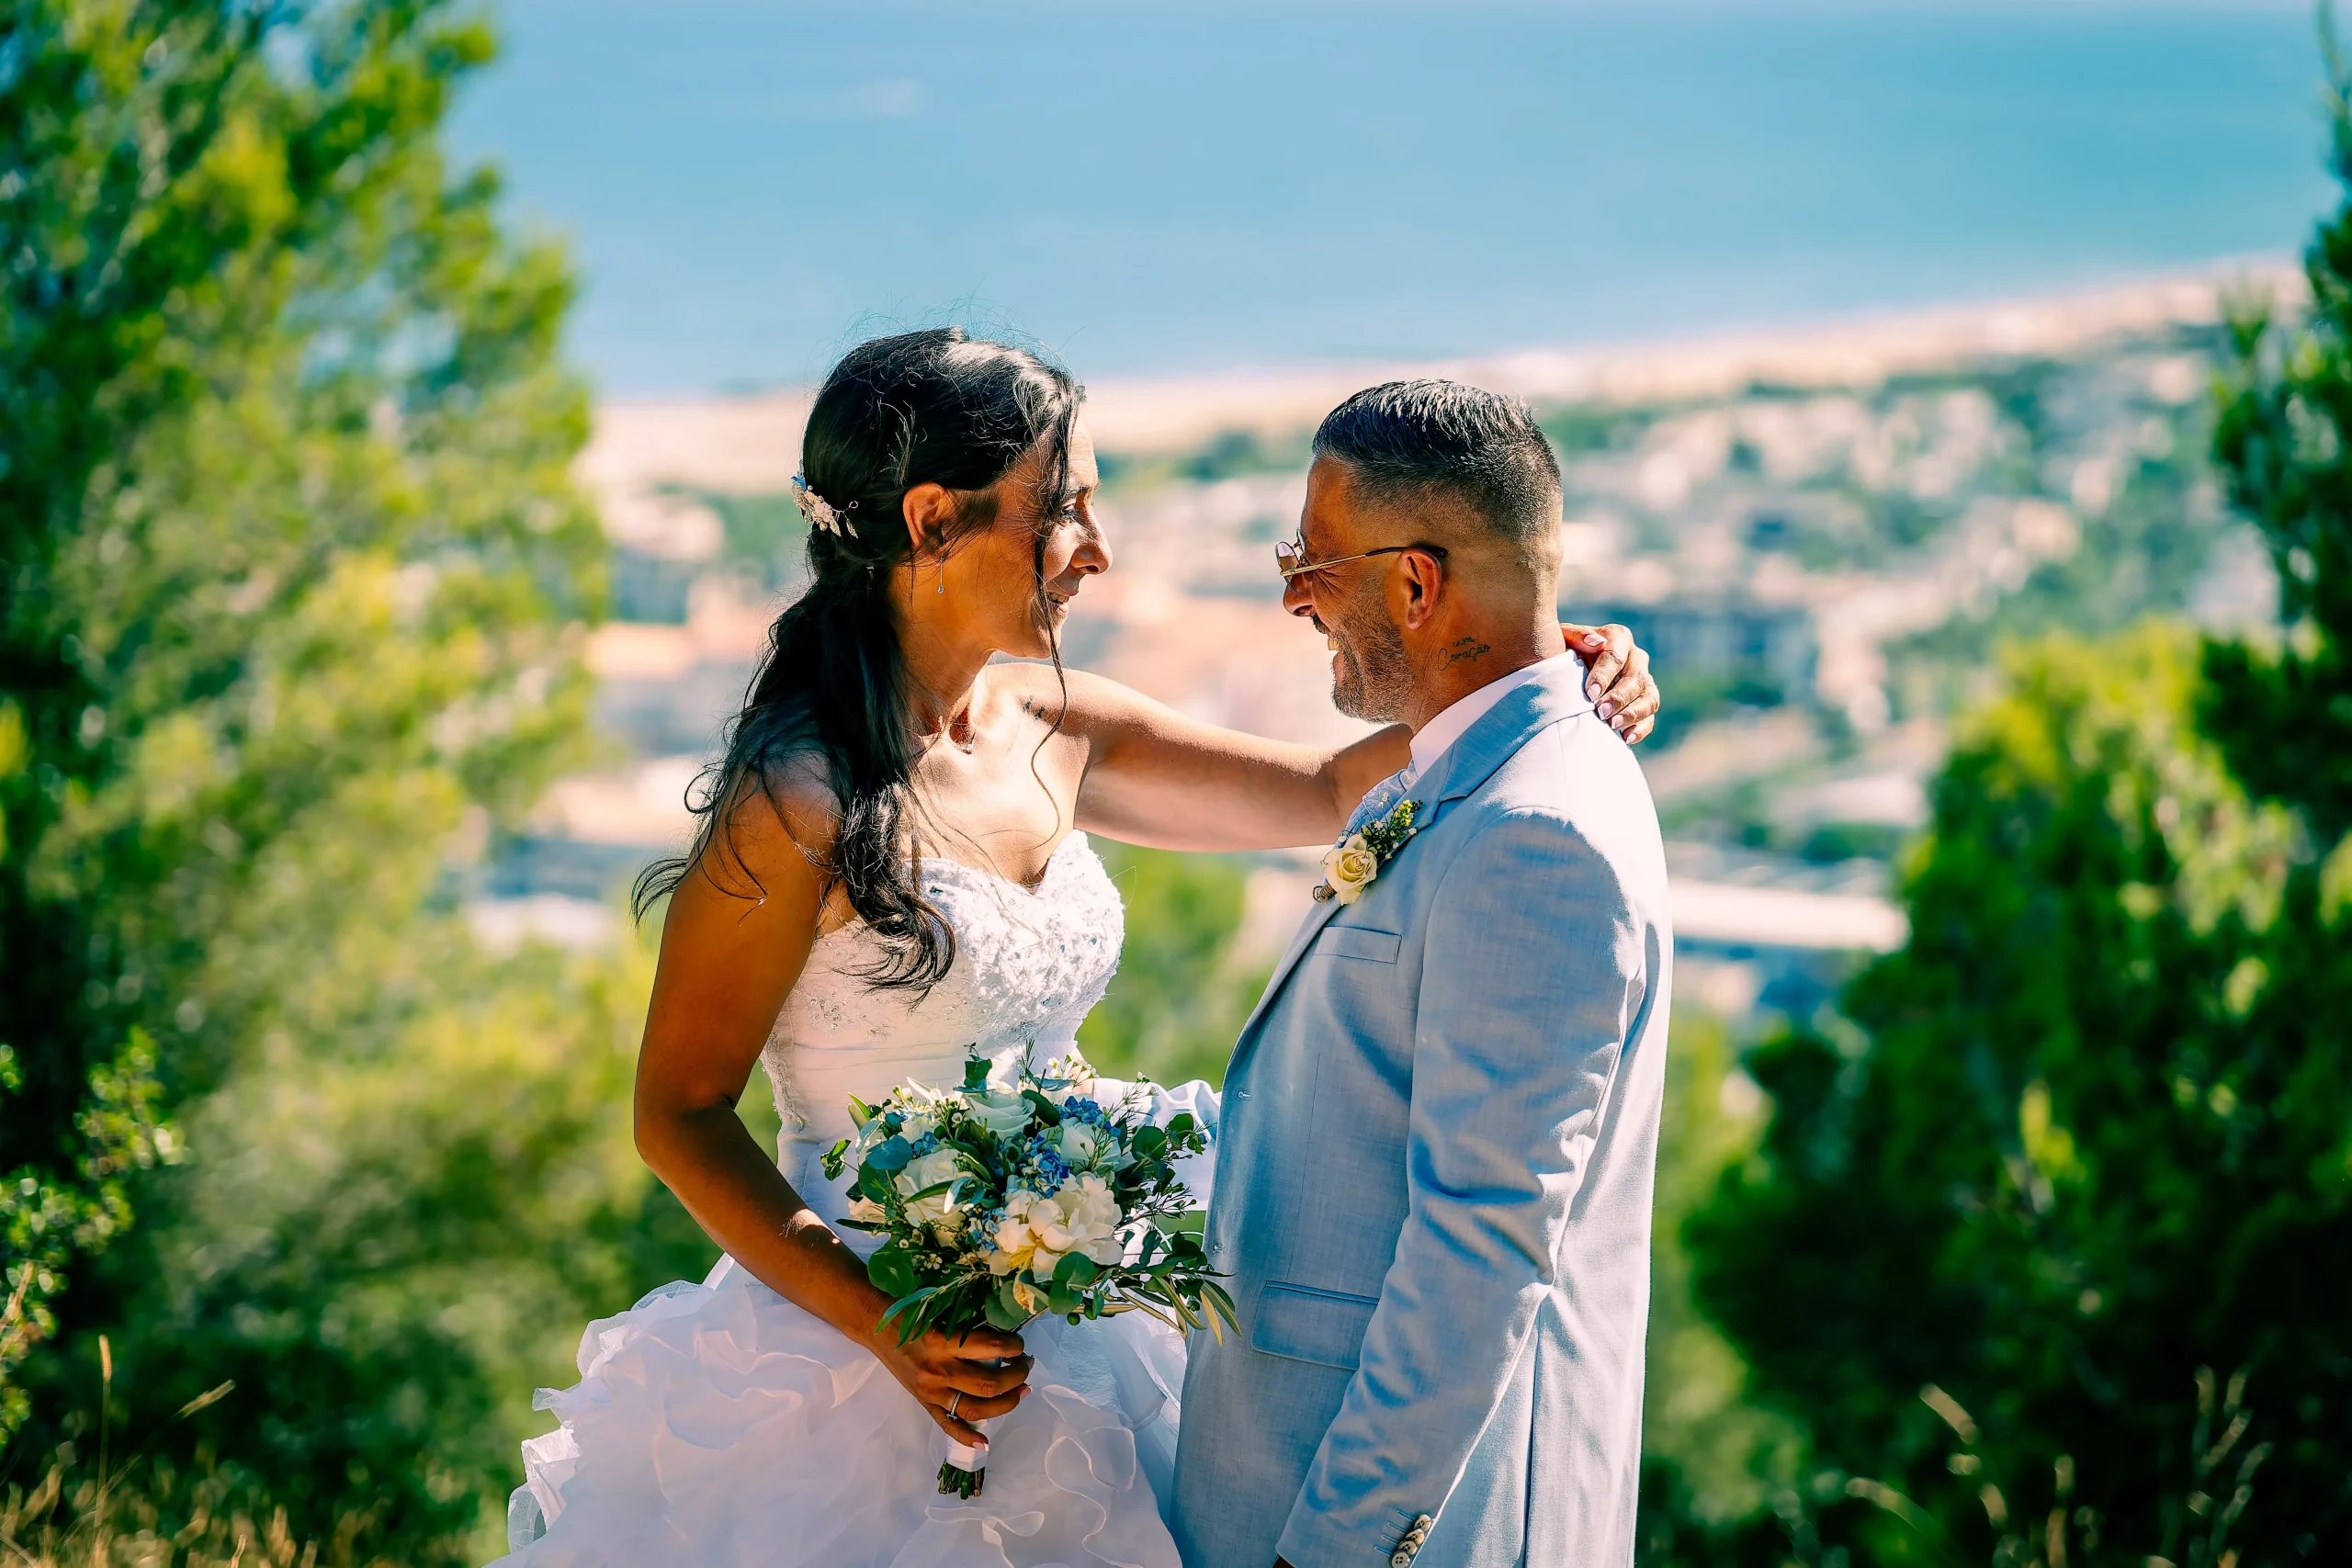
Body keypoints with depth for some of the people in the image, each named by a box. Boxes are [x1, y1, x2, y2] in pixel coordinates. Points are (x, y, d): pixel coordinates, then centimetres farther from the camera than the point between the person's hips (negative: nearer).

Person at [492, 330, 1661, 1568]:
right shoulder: (795, 807, -19)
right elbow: (677, 1117, -13)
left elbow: (1330, 793, 9)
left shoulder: (1058, 731, 1)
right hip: (869, 1362, -7)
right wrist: (886, 1330, -23)